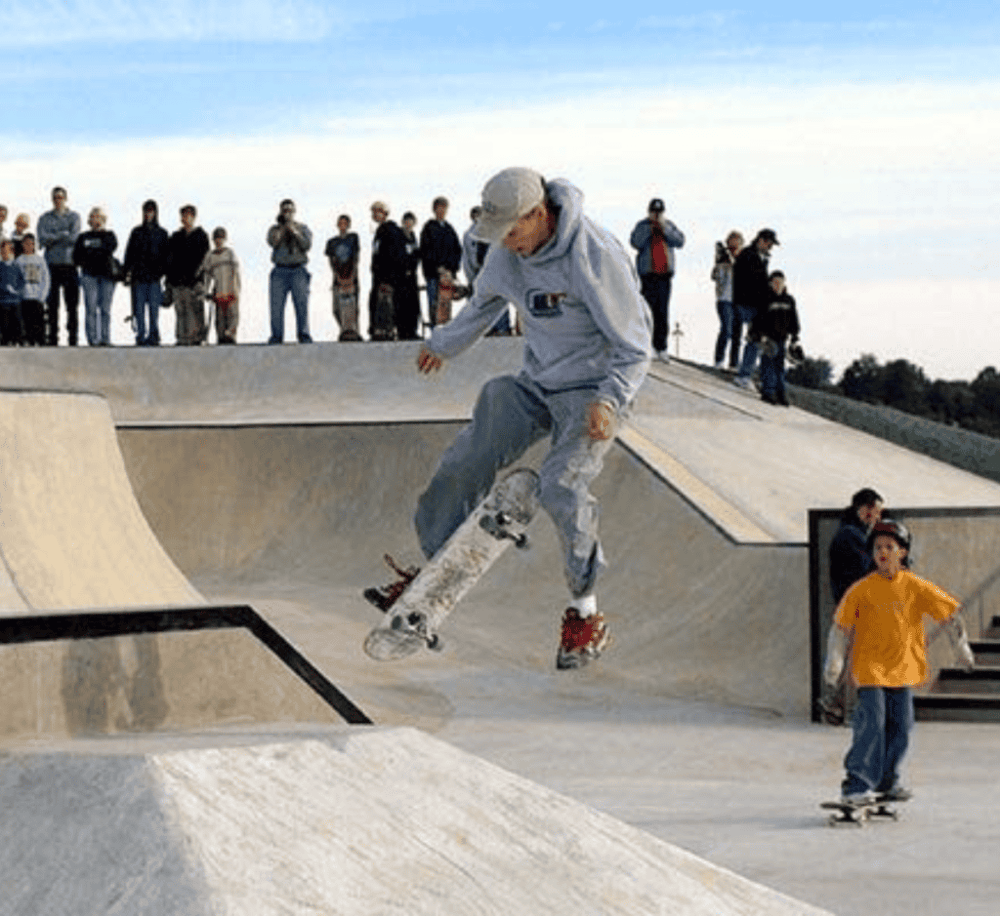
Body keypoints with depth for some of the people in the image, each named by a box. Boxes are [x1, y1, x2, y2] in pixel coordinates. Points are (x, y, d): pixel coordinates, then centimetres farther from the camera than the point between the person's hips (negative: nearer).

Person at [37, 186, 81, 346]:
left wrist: (53, 238, -5)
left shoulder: (74, 217, 8)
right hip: (52, 265, 0)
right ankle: (51, 338, 0)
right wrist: (63, 235, -7)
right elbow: (42, 239, -5)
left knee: (72, 305, -2)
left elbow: (74, 238, -7)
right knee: (51, 305, -1)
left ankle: (73, 338, 0)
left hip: (70, 265, 0)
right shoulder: (45, 218, 10)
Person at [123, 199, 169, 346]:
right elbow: (129, 253, 12)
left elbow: (166, 255, 8)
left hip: (154, 275, -1)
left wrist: (163, 272, -3)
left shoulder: (162, 233, 11)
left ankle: (153, 337, -3)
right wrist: (127, 272, 2)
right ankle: (141, 336, -2)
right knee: (139, 308, -4)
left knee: (154, 308, -6)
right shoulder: (136, 232, 14)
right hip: (138, 276, 1)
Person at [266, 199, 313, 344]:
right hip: (280, 271, 1)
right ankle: (277, 336, -6)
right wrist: (283, 227, -3)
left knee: (302, 304, -10)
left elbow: (307, 245, -1)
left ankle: (304, 336, -8)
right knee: (276, 305, -8)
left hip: (298, 271, -1)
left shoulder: (303, 228, 15)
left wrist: (294, 232, -8)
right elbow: (273, 242, -5)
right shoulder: (275, 229, 15)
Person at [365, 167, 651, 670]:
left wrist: (609, 401, -35)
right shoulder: (508, 253, -5)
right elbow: (484, 304, 20)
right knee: (466, 461, 0)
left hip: (592, 390, -7)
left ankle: (585, 613, -13)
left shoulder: (595, 256, -27)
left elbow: (633, 348, -20)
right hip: (536, 384, 7)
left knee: (561, 485, -26)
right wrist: (443, 344, 33)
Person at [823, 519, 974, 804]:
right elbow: (841, 626, 1)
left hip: (903, 668, 3)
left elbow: (948, 611, 8)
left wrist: (961, 645, 8)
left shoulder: (915, 587, -1)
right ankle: (857, 786, -11)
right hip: (870, 668, -3)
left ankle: (886, 781, 25)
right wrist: (834, 662, -4)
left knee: (900, 727, 8)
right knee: (871, 725, -13)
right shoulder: (861, 590, -6)